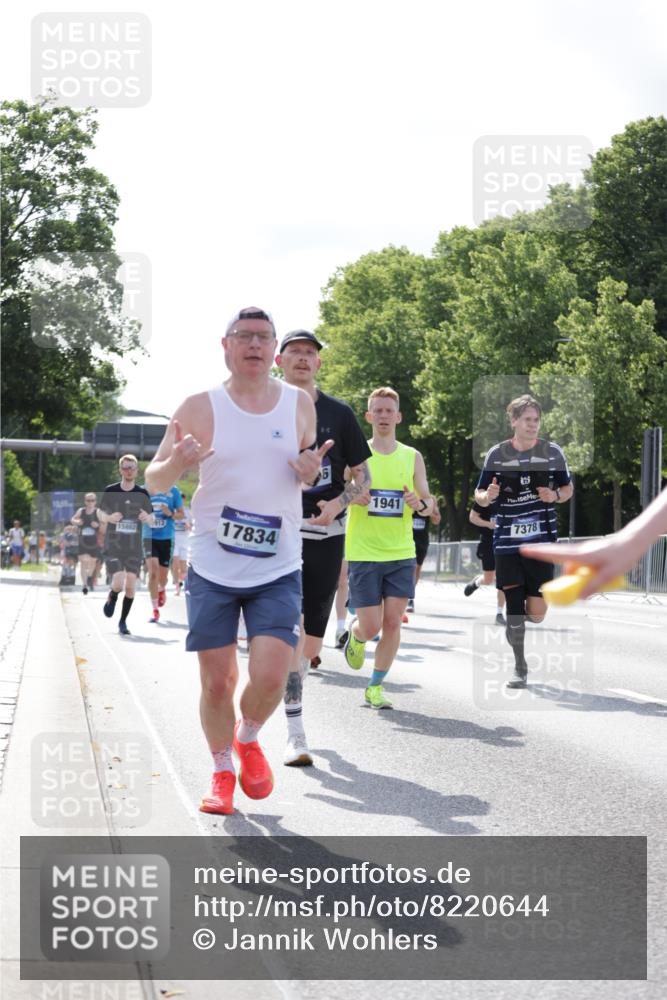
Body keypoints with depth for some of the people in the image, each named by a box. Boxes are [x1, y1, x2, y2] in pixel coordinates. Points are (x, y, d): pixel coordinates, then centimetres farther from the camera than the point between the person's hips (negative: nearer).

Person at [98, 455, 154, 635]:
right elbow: (100, 513, 9)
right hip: (113, 546, -2)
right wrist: (108, 518, -13)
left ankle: (123, 621, 16)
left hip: (134, 548, 2)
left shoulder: (142, 494, 4)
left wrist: (147, 518, -13)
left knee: (131, 586, -2)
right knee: (118, 583, -16)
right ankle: (112, 597, 20)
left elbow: (151, 520, 11)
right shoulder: (111, 491, -1)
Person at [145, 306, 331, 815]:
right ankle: (222, 772, 27)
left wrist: (311, 471, -7)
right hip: (212, 568, -1)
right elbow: (154, 480, 2)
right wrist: (177, 463, -21)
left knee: (269, 677, -12)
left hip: (279, 570, 1)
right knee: (217, 682, 3)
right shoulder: (200, 408, -3)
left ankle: (248, 739, 21)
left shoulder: (300, 404, 4)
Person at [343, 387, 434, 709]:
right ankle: (354, 635, 31)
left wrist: (421, 504, -13)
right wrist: (351, 497, -19)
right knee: (370, 626, -5)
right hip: (363, 553, -2)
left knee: (393, 623, -2)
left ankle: (375, 687, 12)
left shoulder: (412, 457, 8)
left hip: (401, 553, 2)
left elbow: (430, 504, 10)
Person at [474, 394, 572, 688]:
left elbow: (568, 488, 12)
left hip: (542, 540, 0)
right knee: (514, 606, -3)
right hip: (507, 540, 0)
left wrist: (556, 495, -11)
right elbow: (479, 495, 7)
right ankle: (519, 668, 11)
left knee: (537, 613, -3)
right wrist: (487, 496, -17)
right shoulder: (496, 454, 0)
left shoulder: (553, 452, 2)